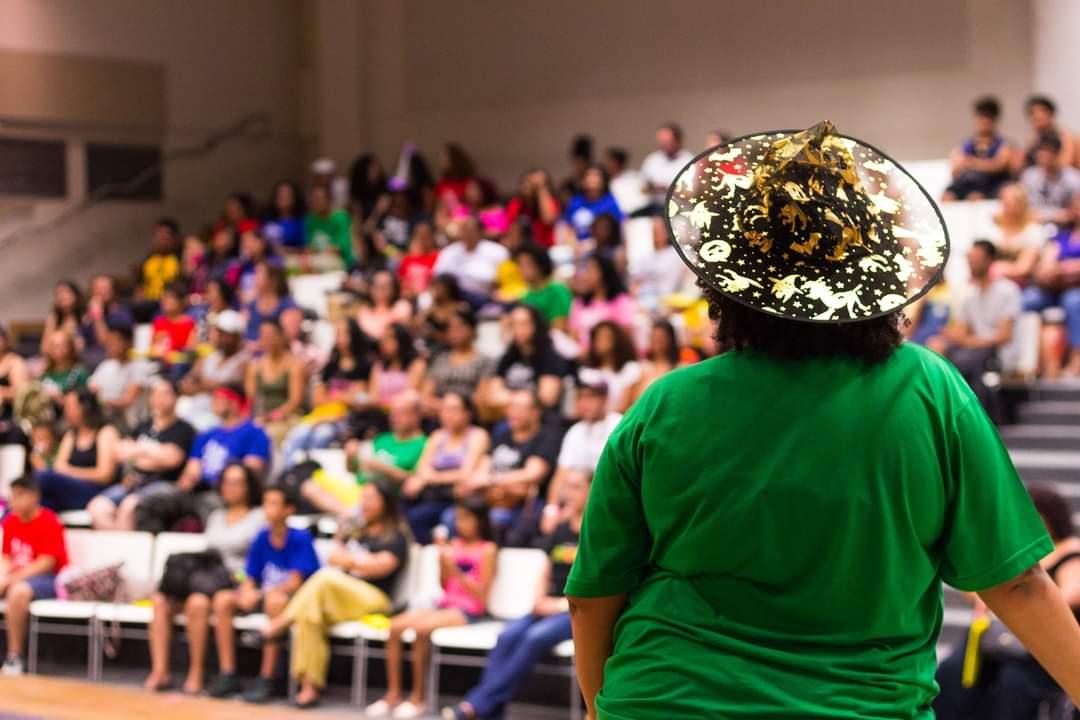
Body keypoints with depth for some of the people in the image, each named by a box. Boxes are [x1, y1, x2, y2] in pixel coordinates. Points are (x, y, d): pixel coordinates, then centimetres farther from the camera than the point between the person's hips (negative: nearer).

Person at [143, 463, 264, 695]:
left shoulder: (259, 517, 7)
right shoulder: (216, 517, 27)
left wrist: (236, 575, -15)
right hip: (205, 579, 6)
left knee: (198, 602, -38)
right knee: (161, 600, -23)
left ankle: (196, 674, -32)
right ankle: (159, 672, -28)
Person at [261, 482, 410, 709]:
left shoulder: (396, 536, 6)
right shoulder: (355, 532, 27)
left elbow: (380, 567, -9)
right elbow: (333, 557, 18)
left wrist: (346, 560, 4)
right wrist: (360, 561, -1)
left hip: (374, 599, -6)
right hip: (339, 596, 6)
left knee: (326, 577, -33)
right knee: (309, 614, -29)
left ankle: (279, 624, -27)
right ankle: (309, 687, -32)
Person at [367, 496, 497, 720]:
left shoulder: (486, 550, -2)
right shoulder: (454, 545, 16)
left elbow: (481, 594, -9)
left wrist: (456, 571, -16)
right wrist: (443, 565, -1)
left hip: (467, 611, -7)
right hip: (445, 605, 7)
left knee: (421, 629, -31)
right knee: (395, 626, -15)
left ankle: (418, 699, -20)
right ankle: (393, 695, -11)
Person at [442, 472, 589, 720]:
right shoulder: (560, 530, 18)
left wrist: (562, 604, -13)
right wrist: (540, 599, 3)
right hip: (549, 607, 6)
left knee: (536, 636, -32)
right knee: (508, 635, -23)